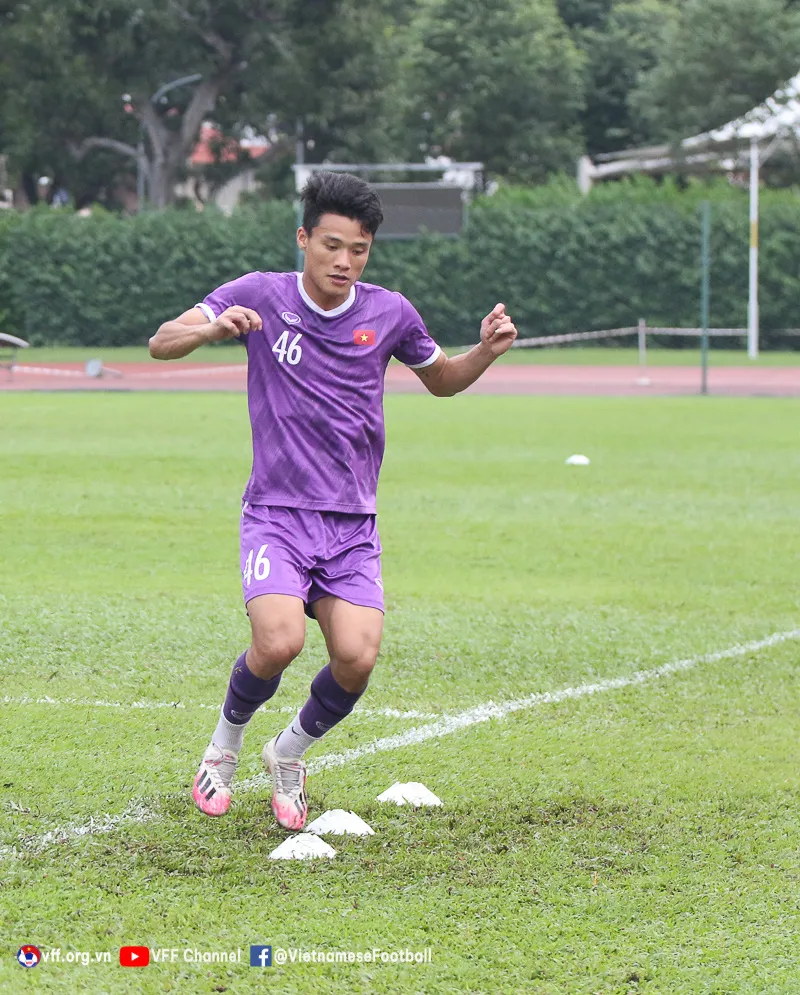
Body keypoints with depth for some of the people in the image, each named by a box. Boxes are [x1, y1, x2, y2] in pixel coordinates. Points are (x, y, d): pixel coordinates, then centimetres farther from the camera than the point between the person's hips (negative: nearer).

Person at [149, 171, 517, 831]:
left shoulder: (390, 313, 3)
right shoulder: (259, 295, -3)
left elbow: (441, 380, 21)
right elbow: (161, 344, -8)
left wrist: (487, 351, 0)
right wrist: (213, 328, -29)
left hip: (353, 523, 3)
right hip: (277, 514, -2)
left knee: (357, 658, -16)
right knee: (280, 642, -25)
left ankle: (290, 752, 15)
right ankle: (225, 744, 8)